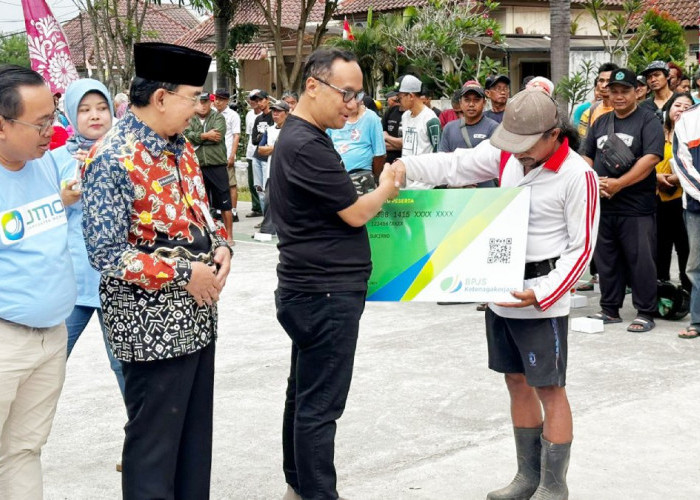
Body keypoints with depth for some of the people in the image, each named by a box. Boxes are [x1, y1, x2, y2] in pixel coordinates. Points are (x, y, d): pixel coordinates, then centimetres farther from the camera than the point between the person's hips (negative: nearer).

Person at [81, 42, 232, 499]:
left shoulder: (181, 147, 8)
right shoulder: (112, 159, -18)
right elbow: (106, 253, -21)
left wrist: (220, 245, -1)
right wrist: (184, 273, -20)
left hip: (197, 314, 8)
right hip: (152, 322, -8)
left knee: (196, 431, 17)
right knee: (155, 439, 3)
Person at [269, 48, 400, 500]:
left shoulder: (299, 138, 13)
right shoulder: (307, 147, -20)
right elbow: (355, 213, -14)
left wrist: (382, 188, 11)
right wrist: (386, 190, 3)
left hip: (311, 291, 11)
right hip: (326, 293, -11)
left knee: (303, 395, 17)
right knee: (320, 406, -5)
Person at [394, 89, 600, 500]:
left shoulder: (578, 176, -16)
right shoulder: (508, 153, 2)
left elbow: (582, 249, -14)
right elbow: (459, 165, 6)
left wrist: (541, 293, -20)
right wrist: (406, 166, -10)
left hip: (543, 300, -7)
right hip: (501, 291, 7)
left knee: (549, 389, 0)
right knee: (517, 381, 16)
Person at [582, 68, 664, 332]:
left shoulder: (648, 121, -4)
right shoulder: (600, 122, 15)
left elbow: (651, 158, -15)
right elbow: (586, 156, 17)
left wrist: (618, 184, -19)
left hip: (636, 207, -6)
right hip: (602, 204, 6)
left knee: (640, 260, -2)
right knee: (606, 259, 11)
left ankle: (645, 313, 7)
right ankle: (609, 309, 22)